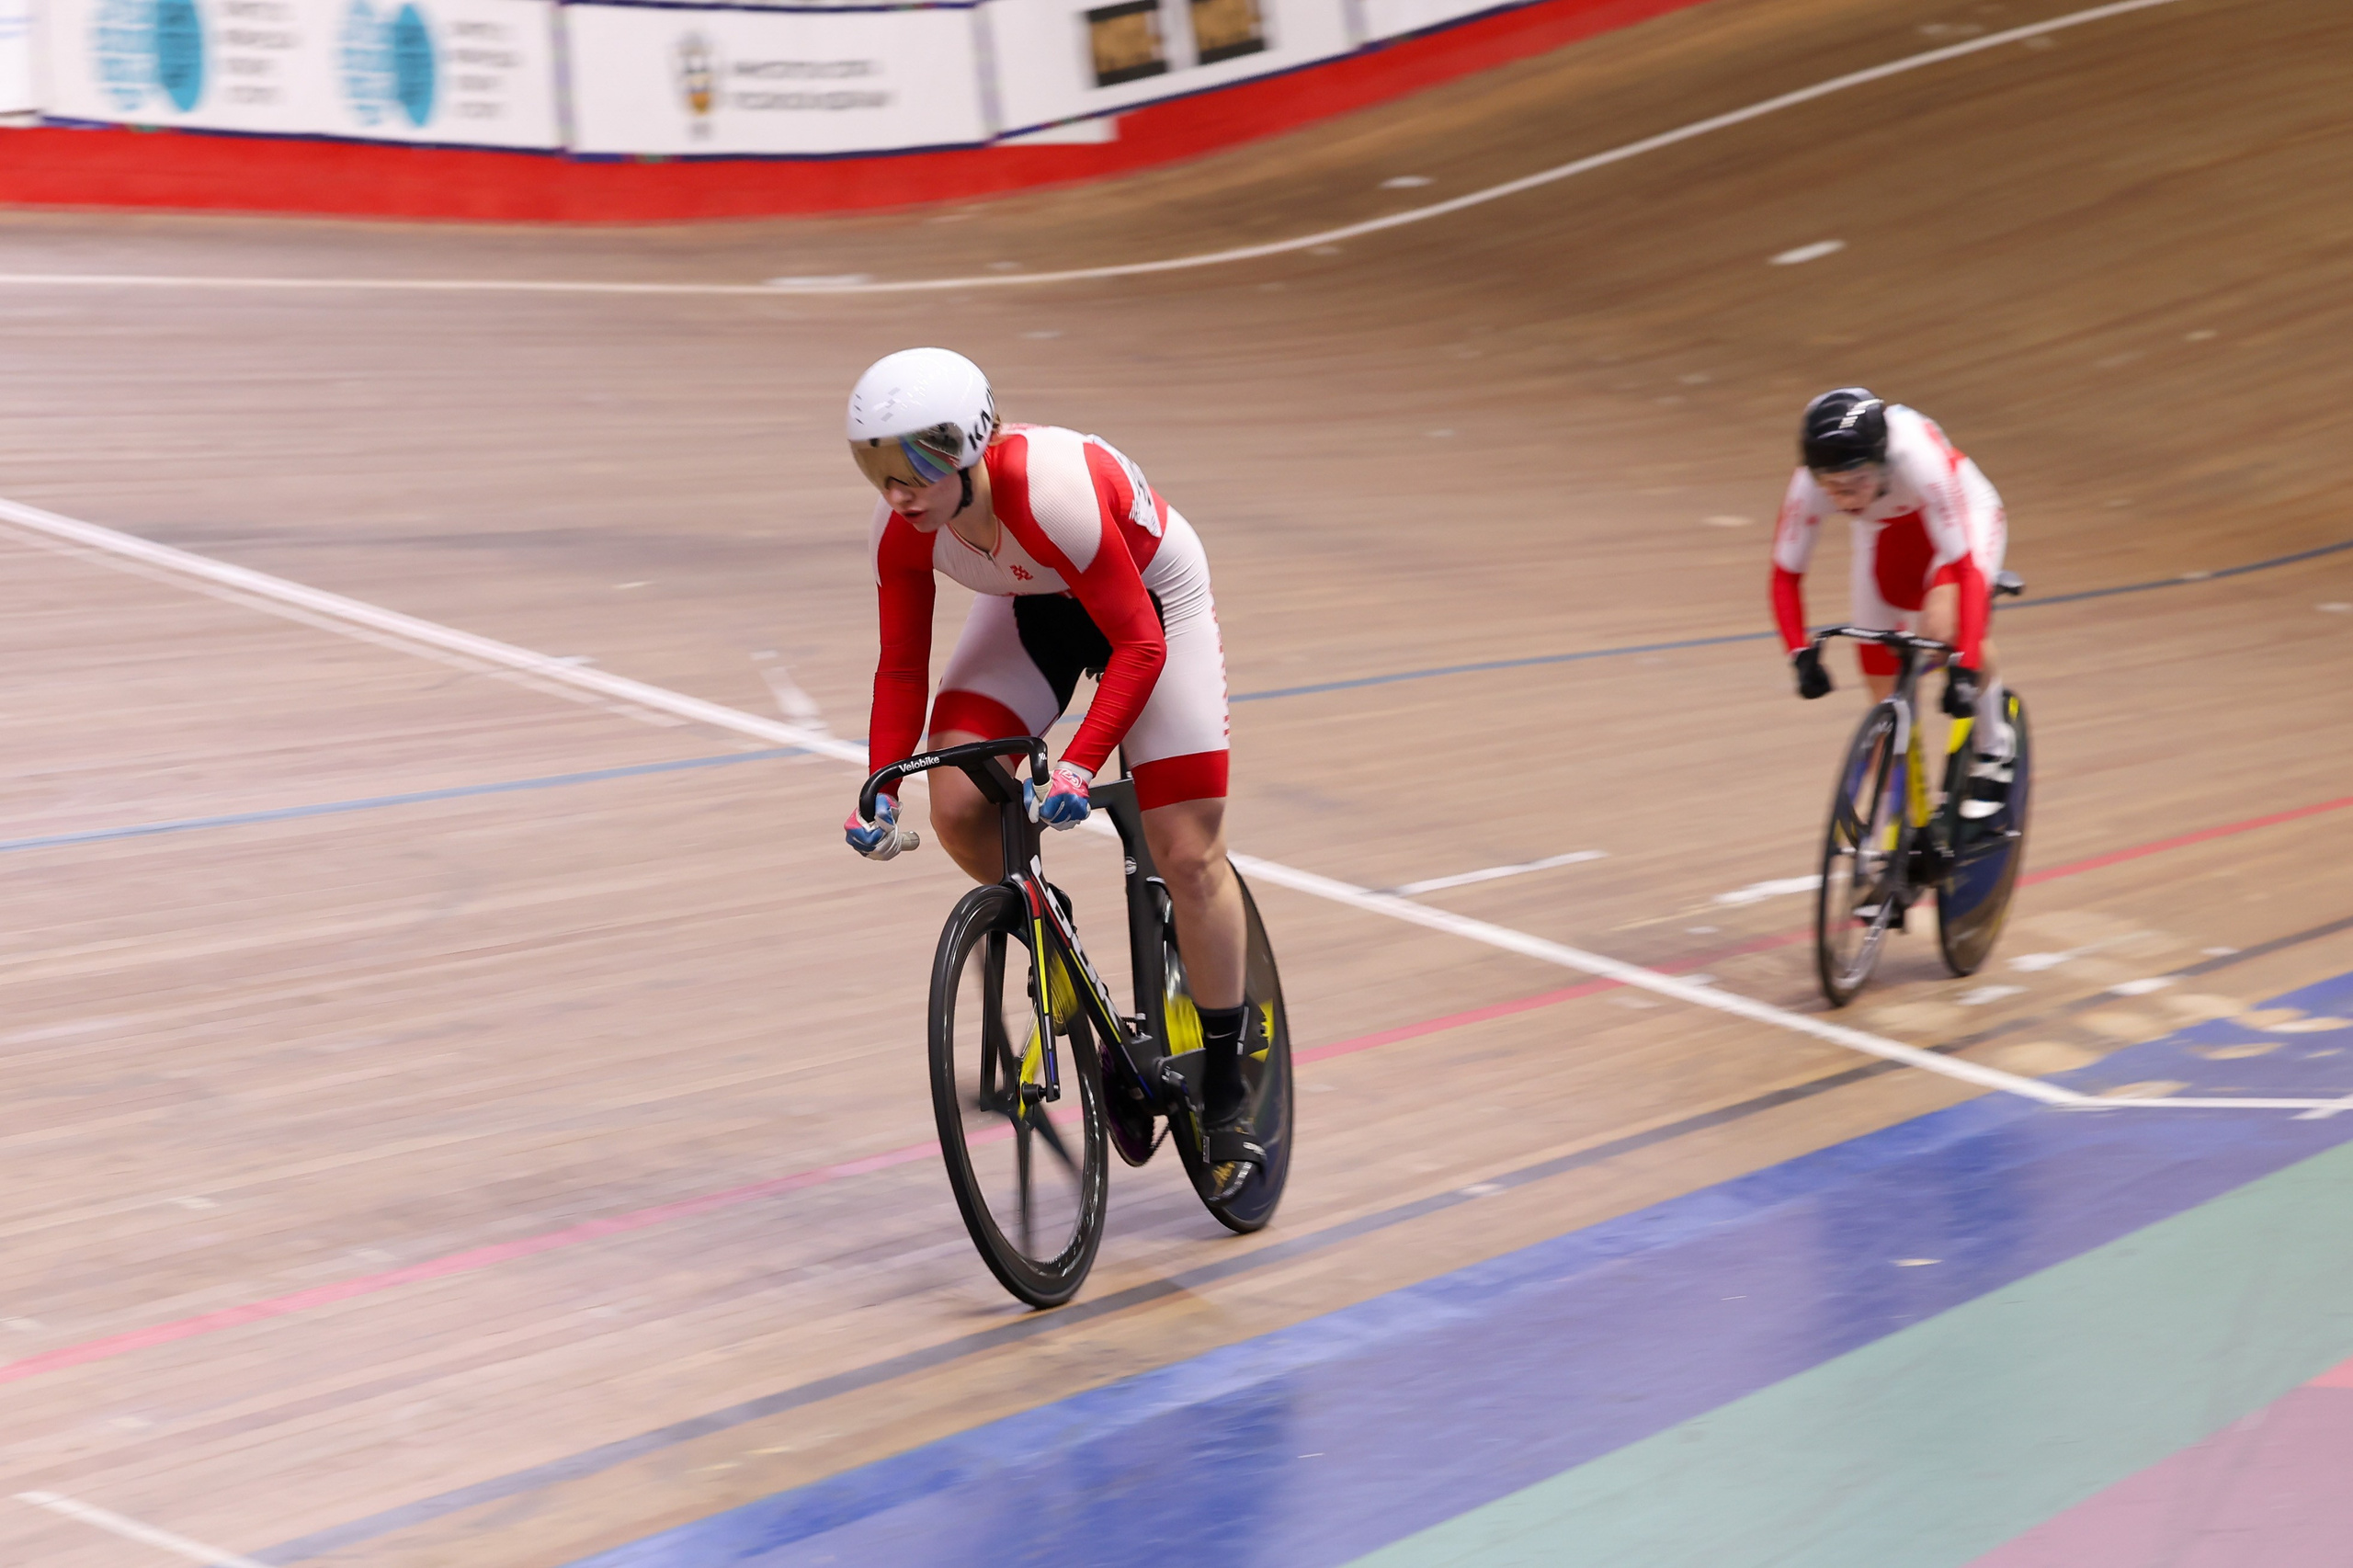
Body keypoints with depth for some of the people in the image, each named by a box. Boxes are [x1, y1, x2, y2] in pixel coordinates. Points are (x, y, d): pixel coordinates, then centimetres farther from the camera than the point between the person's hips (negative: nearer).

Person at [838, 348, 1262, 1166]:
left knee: (1189, 854, -6)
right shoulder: (903, 529, -24)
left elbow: (1139, 646, -34)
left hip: (1148, 598, -5)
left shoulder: (1056, 494, -41)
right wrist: (881, 788, -24)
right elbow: (902, 669, -11)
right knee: (956, 804, -18)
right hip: (1033, 607, 5)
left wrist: (1079, 764, -43)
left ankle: (1226, 1091, 8)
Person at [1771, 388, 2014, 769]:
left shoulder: (1917, 456, -42)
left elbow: (1966, 566, -42)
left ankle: (1993, 748, -8)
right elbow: (1786, 574, -20)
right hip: (1885, 534, 4)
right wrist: (1801, 653, -34)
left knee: (1942, 624, -32)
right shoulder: (1809, 484, -32)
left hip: (1965, 516, -4)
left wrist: (1965, 667, -49)